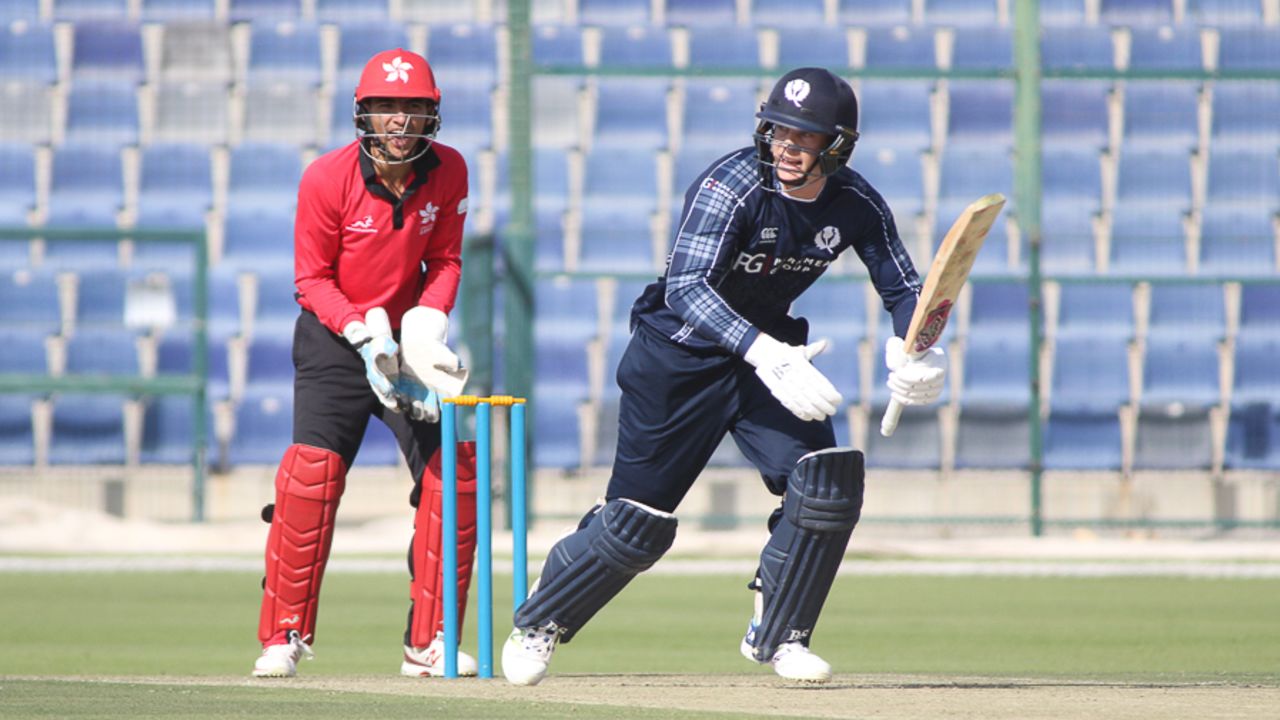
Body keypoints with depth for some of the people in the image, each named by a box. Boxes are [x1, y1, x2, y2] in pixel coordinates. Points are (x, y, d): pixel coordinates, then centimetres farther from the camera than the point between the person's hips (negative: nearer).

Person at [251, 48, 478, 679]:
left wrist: (427, 321, -15)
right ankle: (283, 638, -7)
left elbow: (445, 261, 4)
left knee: (452, 470, -6)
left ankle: (428, 641, 5)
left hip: (409, 336, 4)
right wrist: (364, 331, -24)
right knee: (313, 471, -18)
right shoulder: (327, 178, -16)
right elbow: (311, 279, -10)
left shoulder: (448, 172, -6)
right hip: (334, 338, -4)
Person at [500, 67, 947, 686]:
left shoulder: (855, 205, -10)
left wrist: (915, 352, -23)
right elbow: (687, 287, -36)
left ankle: (776, 635, 3)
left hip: (768, 347, 5)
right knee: (639, 519, -2)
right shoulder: (733, 185, -26)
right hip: (679, 353, -5)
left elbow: (902, 288, 0)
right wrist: (767, 355, -49)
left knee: (829, 483, -15)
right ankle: (538, 623, 22)